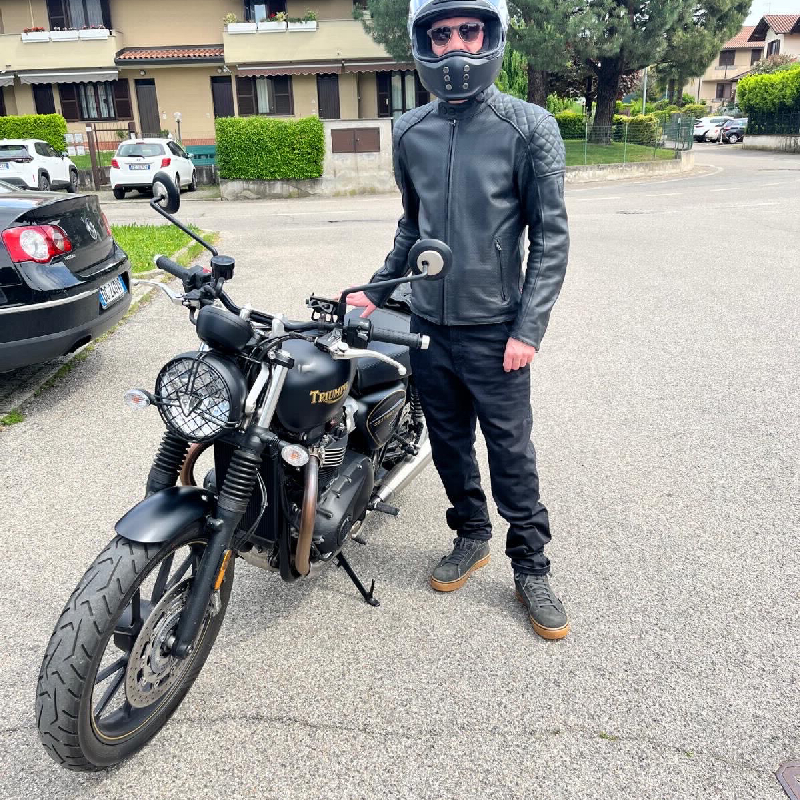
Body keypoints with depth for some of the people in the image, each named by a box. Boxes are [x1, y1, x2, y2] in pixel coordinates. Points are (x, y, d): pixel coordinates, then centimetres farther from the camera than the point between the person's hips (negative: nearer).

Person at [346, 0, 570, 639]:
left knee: (511, 453, 4)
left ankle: (531, 568, 22)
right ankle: (472, 537, 36)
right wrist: (378, 291, 14)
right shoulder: (409, 131, 7)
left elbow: (550, 237, -7)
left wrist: (529, 329, -13)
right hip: (427, 323, 4)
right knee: (449, 444, 15)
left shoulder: (529, 126, -6)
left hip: (494, 329, -4)